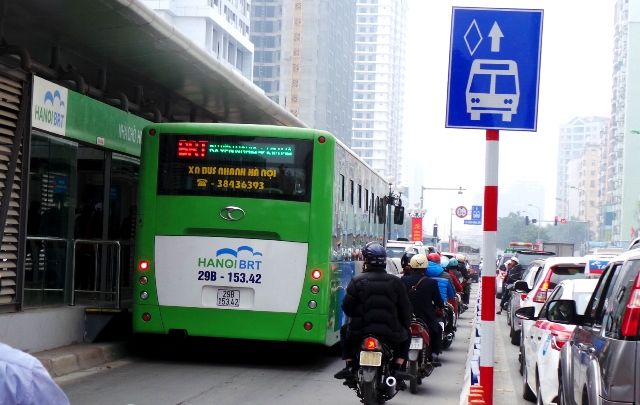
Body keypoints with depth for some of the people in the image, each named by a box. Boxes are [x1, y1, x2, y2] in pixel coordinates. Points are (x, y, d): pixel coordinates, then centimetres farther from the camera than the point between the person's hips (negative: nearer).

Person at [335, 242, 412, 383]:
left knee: (345, 330, 33)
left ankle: (349, 367, 20)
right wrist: (405, 326, 21)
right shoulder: (395, 282, 3)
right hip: (390, 332, 0)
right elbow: (406, 309, 4)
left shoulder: (357, 281, -2)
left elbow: (346, 307, 1)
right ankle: (396, 368, 12)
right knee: (406, 335, 31)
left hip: (361, 331, 0)